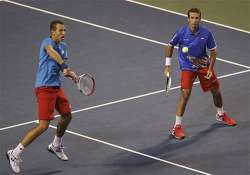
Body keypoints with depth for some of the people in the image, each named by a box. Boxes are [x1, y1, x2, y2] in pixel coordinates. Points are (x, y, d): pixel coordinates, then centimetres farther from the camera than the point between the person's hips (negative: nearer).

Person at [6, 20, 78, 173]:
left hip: (57, 87, 9)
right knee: (44, 125, -13)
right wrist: (65, 67, -49)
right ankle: (15, 154, -6)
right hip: (44, 88, -9)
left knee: (67, 116, 21)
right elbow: (52, 52, -36)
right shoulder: (48, 42, -13)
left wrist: (69, 74, -4)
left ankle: (56, 146, 46)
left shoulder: (63, 46, 12)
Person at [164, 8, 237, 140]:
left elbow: (213, 51, -2)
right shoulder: (181, 32, -19)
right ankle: (177, 126, -12)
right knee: (185, 93, -19)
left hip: (204, 64, 3)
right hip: (187, 67, -3)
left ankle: (221, 114, 44)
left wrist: (210, 69, -11)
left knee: (216, 90, 14)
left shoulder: (206, 33, -14)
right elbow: (170, 46, -2)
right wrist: (168, 65, -4)